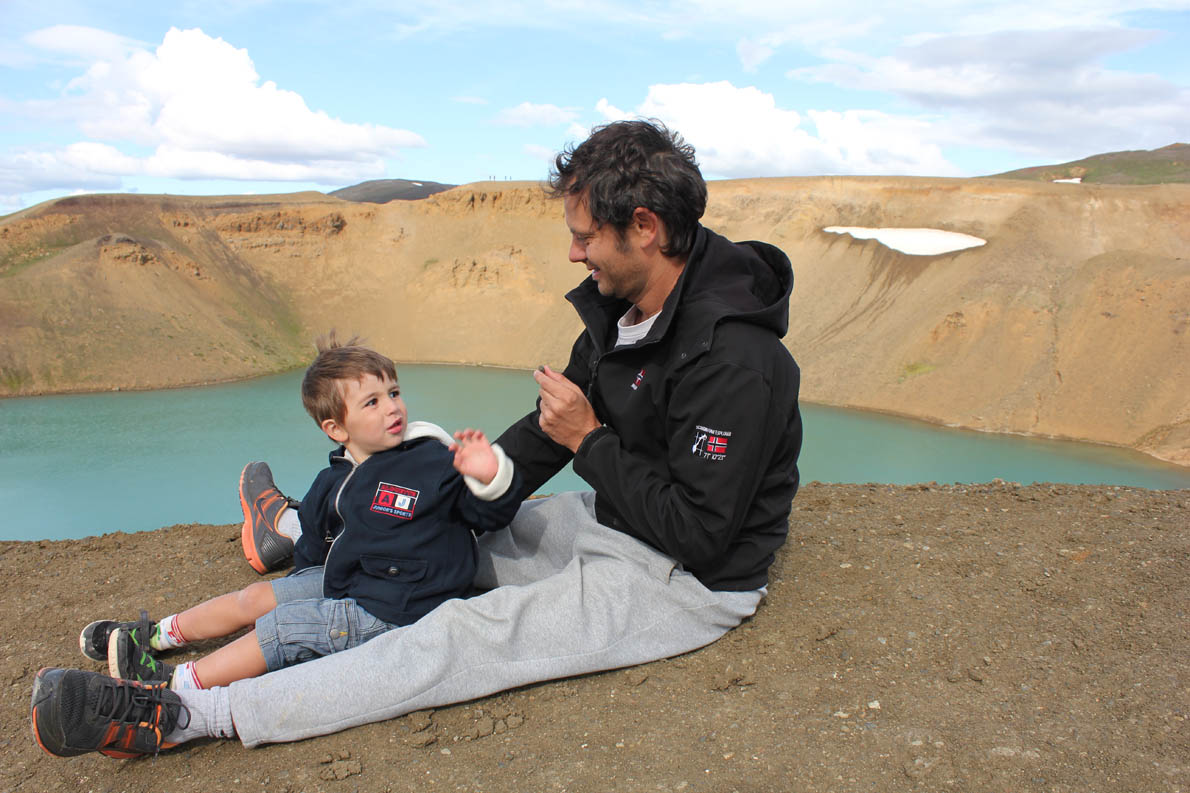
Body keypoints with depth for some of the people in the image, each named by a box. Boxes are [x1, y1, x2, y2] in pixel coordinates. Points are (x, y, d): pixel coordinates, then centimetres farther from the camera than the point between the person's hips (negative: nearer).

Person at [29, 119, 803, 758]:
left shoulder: (736, 362, -29)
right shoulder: (622, 305, 0)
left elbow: (698, 532, -28)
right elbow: (555, 421, 11)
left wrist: (588, 441, -22)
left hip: (690, 579, -9)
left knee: (468, 635, -20)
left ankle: (186, 716, -18)